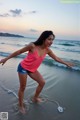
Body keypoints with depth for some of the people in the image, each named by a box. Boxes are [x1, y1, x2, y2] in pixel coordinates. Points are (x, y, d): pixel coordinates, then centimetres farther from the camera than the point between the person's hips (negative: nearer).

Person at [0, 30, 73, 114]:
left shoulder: (47, 50, -12)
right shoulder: (32, 46, -28)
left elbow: (56, 58, 4)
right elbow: (19, 52, -17)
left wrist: (66, 63, 13)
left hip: (33, 69, 6)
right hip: (23, 68, -6)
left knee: (42, 82, 9)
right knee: (22, 87, 4)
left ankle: (35, 98, 34)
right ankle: (21, 106, 26)